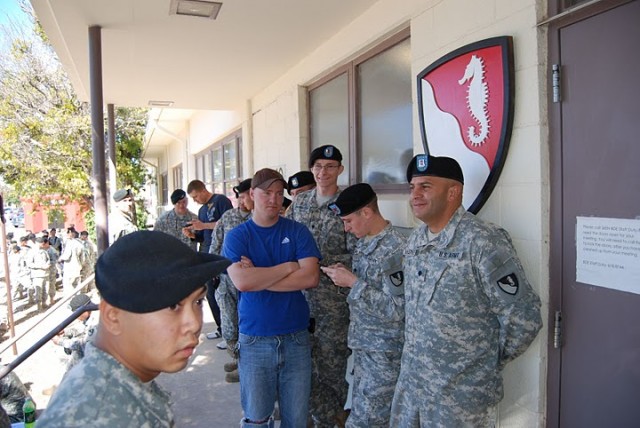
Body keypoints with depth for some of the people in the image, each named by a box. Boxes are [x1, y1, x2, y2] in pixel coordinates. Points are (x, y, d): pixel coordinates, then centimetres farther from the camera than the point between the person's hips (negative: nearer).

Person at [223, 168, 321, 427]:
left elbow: (311, 277, -12)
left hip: (296, 338, 1)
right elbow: (242, 281, -18)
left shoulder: (298, 231, 1)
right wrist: (288, 266, -13)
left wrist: (259, 278, -15)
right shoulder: (236, 236, -2)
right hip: (254, 340, -1)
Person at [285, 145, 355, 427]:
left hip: (333, 297, -5)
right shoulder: (300, 201, 8)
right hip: (300, 292, 5)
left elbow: (355, 254, -11)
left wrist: (320, 264, -18)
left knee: (331, 358, 5)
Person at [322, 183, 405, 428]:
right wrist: (345, 278, -2)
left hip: (384, 352, -8)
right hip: (363, 345, 8)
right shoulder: (364, 242, 6)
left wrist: (352, 282, -22)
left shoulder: (395, 249, -22)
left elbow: (396, 310, -25)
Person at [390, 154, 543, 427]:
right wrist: (415, 349, 10)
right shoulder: (414, 240, 3)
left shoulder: (483, 242, -20)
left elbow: (524, 318, -17)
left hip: (463, 395, -6)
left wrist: (489, 363, -5)